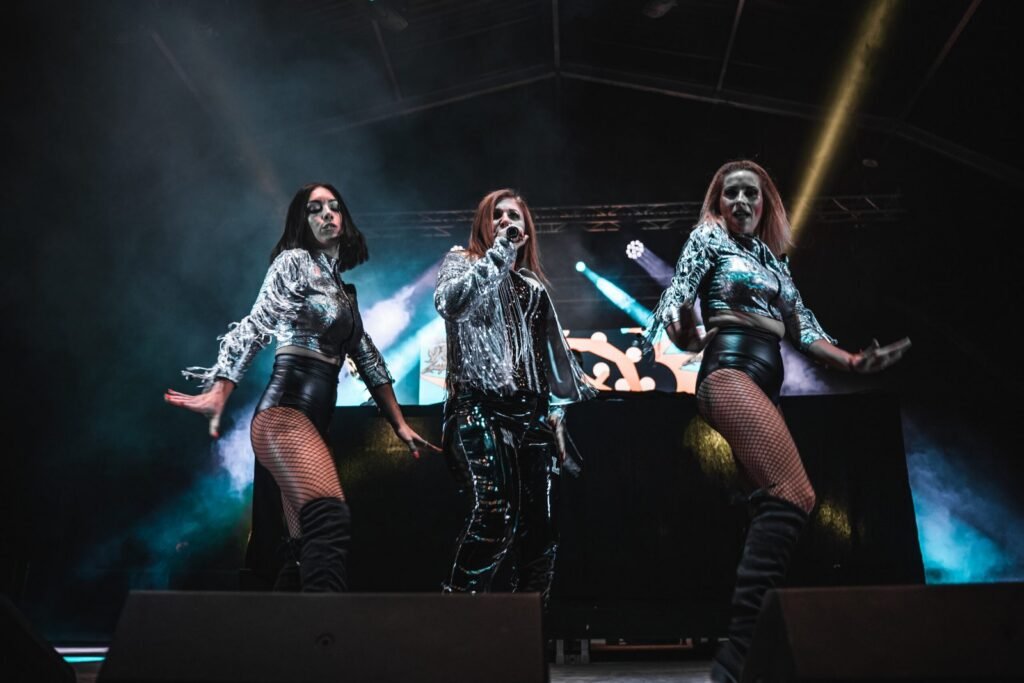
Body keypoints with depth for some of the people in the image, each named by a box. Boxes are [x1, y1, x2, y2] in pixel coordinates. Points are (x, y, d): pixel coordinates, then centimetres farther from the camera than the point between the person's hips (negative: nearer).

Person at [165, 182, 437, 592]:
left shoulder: (341, 288, 24)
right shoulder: (295, 261, 1)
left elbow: (368, 358, 26)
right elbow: (255, 325, -14)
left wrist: (399, 424, 24)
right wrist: (219, 393, -28)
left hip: (312, 424, 8)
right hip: (285, 415, -8)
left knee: (309, 544, 3)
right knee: (331, 521, -26)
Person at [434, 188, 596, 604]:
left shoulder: (532, 285, 24)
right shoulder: (461, 262, 12)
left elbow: (552, 353, 23)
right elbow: (449, 301, -13)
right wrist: (497, 252, -9)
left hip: (529, 413, 5)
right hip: (480, 408, -5)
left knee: (540, 523, -1)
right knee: (495, 513, -24)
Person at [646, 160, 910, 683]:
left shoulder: (774, 259, 25)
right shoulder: (709, 238, 7)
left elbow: (803, 329, 22)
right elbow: (675, 300, -6)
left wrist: (854, 362, 8)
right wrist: (685, 337, -29)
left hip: (765, 384, 8)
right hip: (730, 373, -8)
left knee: (772, 505, -2)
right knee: (793, 497, -22)